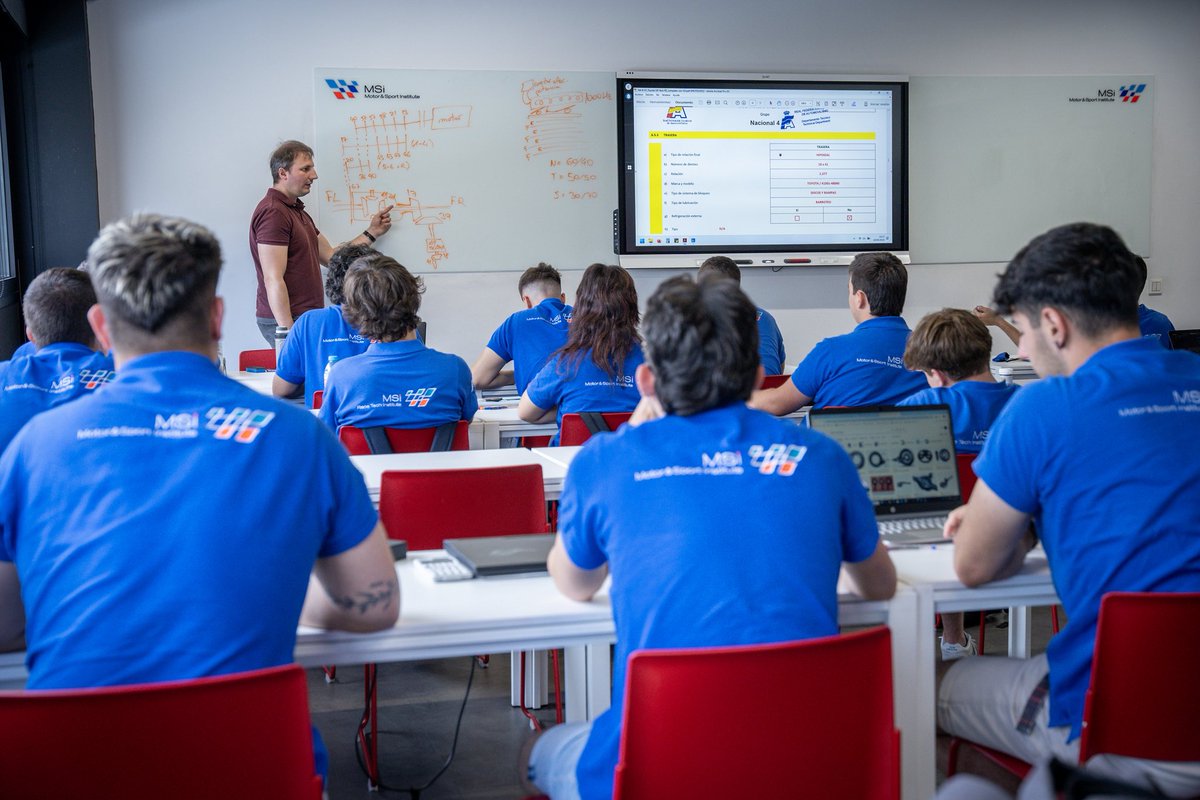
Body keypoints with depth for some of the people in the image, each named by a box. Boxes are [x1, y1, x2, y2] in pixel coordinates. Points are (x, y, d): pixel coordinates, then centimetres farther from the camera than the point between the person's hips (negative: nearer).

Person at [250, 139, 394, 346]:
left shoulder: (297, 211, 19)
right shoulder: (272, 212, -13)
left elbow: (331, 256, 19)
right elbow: (273, 280, -19)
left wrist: (371, 233, 16)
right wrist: (288, 333, -23)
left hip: (304, 318, 9)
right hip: (286, 321, -9)